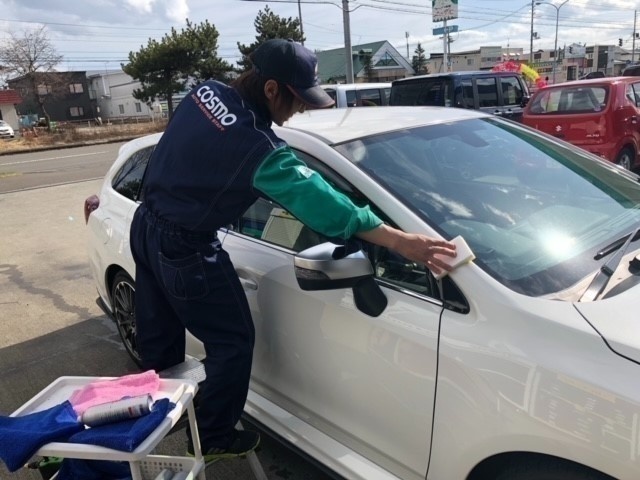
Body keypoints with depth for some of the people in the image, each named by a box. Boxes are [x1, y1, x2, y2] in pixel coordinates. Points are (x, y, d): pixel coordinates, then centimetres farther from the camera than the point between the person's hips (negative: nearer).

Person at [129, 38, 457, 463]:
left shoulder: (206, 92, -3)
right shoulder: (257, 147, -28)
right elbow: (315, 198, -33)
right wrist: (400, 241, -34)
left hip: (146, 226, 9)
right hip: (184, 249, -9)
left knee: (159, 336, 23)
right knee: (232, 341, 8)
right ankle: (213, 440, 25)